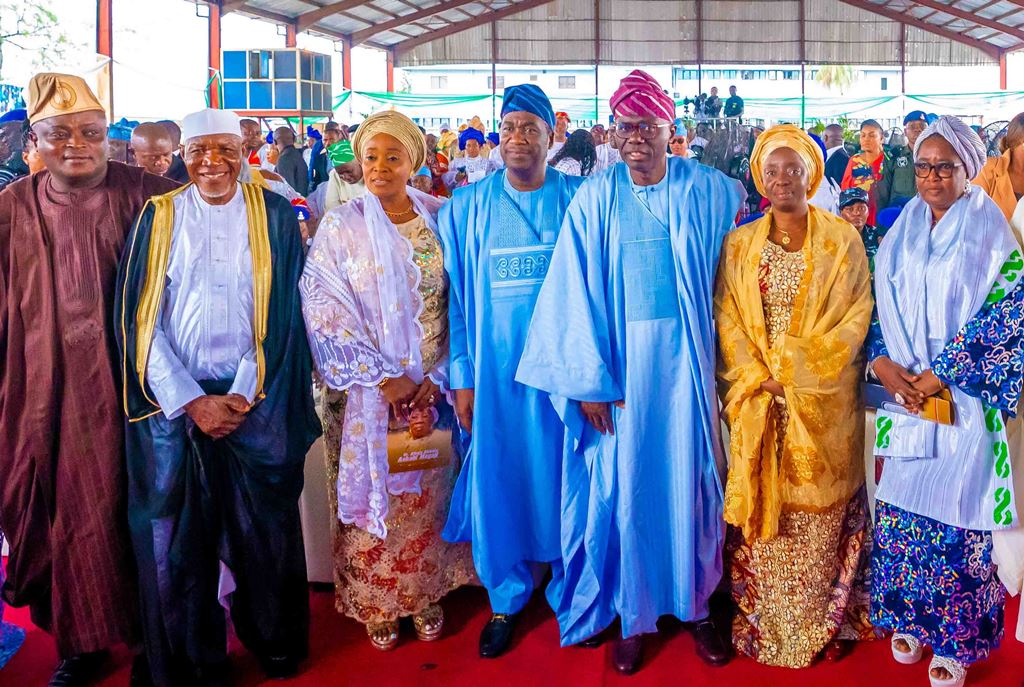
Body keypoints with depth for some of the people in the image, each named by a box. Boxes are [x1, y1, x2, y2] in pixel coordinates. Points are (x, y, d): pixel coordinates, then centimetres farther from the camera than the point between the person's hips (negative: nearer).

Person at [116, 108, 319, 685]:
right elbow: (139, 319, 0)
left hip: (258, 400, 0)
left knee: (265, 527, 7)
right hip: (175, 401, 1)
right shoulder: (158, 218, 3)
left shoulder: (275, 215, 2)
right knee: (178, 534, 4)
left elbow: (284, 313, 0)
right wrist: (191, 401, -9)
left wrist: (244, 395, -8)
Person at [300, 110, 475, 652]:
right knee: (372, 493, 7)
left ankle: (426, 594, 30)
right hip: (366, 394, -2)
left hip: (431, 391, 2)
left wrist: (438, 377, -8)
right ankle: (374, 603, 26)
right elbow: (326, 314, -10)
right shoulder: (340, 228, -4)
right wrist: (385, 378, -15)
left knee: (427, 495, 11)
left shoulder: (440, 220, 2)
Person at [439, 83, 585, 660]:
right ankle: (508, 599, 27)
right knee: (498, 482, 8)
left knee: (565, 481, 9)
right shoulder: (468, 205, 3)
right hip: (496, 371, 1)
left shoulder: (578, 199, 1)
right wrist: (461, 374, -1)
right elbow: (456, 294, 3)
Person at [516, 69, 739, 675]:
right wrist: (588, 379, -9)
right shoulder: (596, 198, -2)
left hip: (683, 357, 1)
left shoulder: (709, 191, 1)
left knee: (689, 478, 8)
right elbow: (577, 293, -4)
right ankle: (634, 614, 20)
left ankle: (695, 605, 25)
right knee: (624, 482, 5)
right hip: (619, 359, 0)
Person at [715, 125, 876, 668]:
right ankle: (761, 621, 19)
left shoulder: (842, 240, 1)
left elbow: (855, 317, -5)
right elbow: (727, 317, 2)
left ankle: (821, 622, 19)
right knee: (760, 507, 5)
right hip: (758, 401, 2)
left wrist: (796, 370, -13)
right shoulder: (740, 244, 6)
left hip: (823, 402, -1)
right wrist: (759, 376, -12)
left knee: (819, 508, 3)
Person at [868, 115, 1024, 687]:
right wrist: (882, 363, -8)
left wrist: (938, 376, -14)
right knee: (900, 509, 7)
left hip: (962, 400, -3)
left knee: (954, 516, 0)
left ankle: (954, 639, 17)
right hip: (904, 395, 4)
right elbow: (878, 308, 11)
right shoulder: (900, 235, 10)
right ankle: (908, 619, 26)